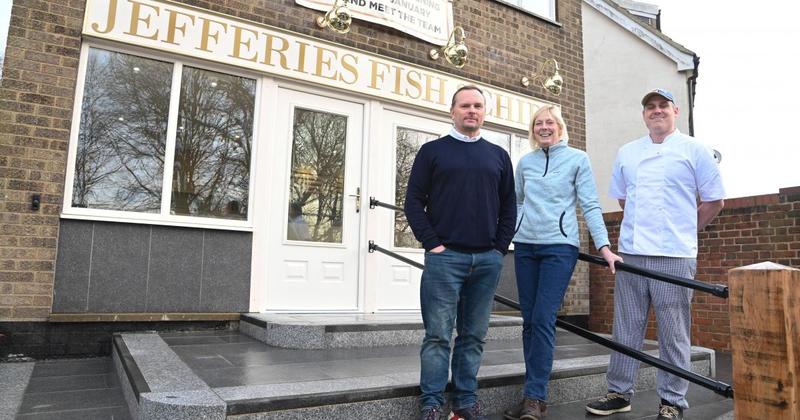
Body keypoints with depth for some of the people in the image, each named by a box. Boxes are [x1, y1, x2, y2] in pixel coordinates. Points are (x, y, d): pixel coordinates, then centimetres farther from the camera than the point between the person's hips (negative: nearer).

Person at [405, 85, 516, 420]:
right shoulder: (432, 150, 7)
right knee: (438, 334, -1)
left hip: (487, 260, 3)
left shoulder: (498, 156, 16)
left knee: (474, 335, 9)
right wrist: (432, 243, -8)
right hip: (445, 256, -3)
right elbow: (414, 201, 1)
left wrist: (501, 247, 4)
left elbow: (508, 206, 15)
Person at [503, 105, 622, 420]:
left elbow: (590, 205, -2)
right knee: (529, 321, 5)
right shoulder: (524, 162, 12)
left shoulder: (577, 159, 3)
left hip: (559, 246, -4)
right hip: (525, 246, 4)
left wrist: (603, 245, -10)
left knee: (543, 320, -10)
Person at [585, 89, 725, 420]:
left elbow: (714, 200, 6)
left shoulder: (694, 150, 4)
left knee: (674, 334, 4)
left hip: (674, 256, -3)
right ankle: (619, 393, 20)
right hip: (630, 252, 4)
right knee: (625, 329, 9)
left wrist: (684, 231, 10)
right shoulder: (626, 153, 13)